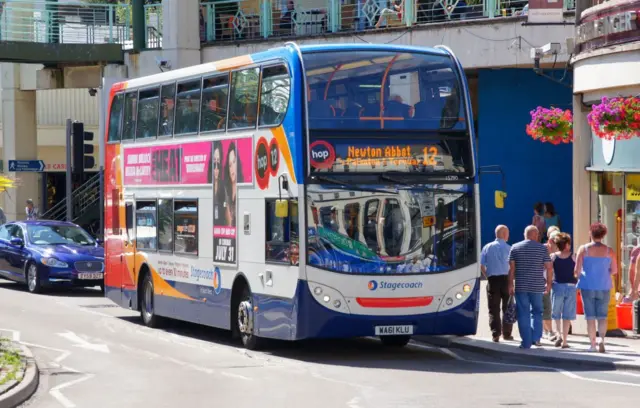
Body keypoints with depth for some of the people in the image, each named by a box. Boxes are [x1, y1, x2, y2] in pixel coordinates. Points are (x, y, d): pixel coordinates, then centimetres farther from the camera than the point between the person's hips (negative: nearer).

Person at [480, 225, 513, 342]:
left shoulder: (487, 248, 4)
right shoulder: (509, 248, -4)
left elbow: (482, 266, 4)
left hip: (492, 280, 1)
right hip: (506, 279, -1)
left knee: (493, 309, 3)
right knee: (507, 308, 12)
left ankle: (495, 334, -7)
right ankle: (506, 333, 16)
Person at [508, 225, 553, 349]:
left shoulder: (515, 248, 2)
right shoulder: (542, 248, 0)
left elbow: (511, 268, -1)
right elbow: (549, 268, -1)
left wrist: (510, 284, 5)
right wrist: (549, 283, 11)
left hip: (521, 286, 0)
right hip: (537, 286, 0)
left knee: (523, 314, 3)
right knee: (537, 312, 16)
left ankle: (526, 342, 1)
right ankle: (536, 338, 8)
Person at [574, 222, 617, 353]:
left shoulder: (583, 249, -6)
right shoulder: (609, 251, -2)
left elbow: (576, 270, -7)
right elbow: (614, 270, 3)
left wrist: (578, 275, 15)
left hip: (587, 286, -1)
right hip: (604, 287, 1)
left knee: (590, 316, 6)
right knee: (602, 316, 6)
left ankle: (593, 344, 6)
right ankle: (601, 340, -15)